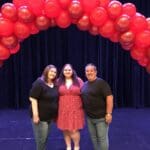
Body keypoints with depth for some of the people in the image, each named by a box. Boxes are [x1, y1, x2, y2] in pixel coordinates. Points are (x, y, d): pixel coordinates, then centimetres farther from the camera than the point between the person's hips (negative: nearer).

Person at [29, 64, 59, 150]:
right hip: (41, 115, -7)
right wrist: (35, 114, -24)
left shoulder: (55, 84, 6)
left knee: (46, 137, 17)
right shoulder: (39, 83, -15)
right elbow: (33, 99, -20)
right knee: (41, 137, 1)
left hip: (50, 115, 7)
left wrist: (55, 114, 12)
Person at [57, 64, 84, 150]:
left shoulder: (78, 81, 2)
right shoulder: (59, 81, 5)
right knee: (65, 129, 7)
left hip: (75, 109, -2)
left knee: (74, 130, -4)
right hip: (63, 110, 2)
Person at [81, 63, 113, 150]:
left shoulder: (101, 83, -12)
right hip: (89, 117, 7)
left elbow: (109, 97, -18)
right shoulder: (84, 85, 9)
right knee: (93, 138, 16)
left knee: (102, 138, 1)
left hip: (101, 117, -6)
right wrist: (85, 112, 13)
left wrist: (109, 113, -21)